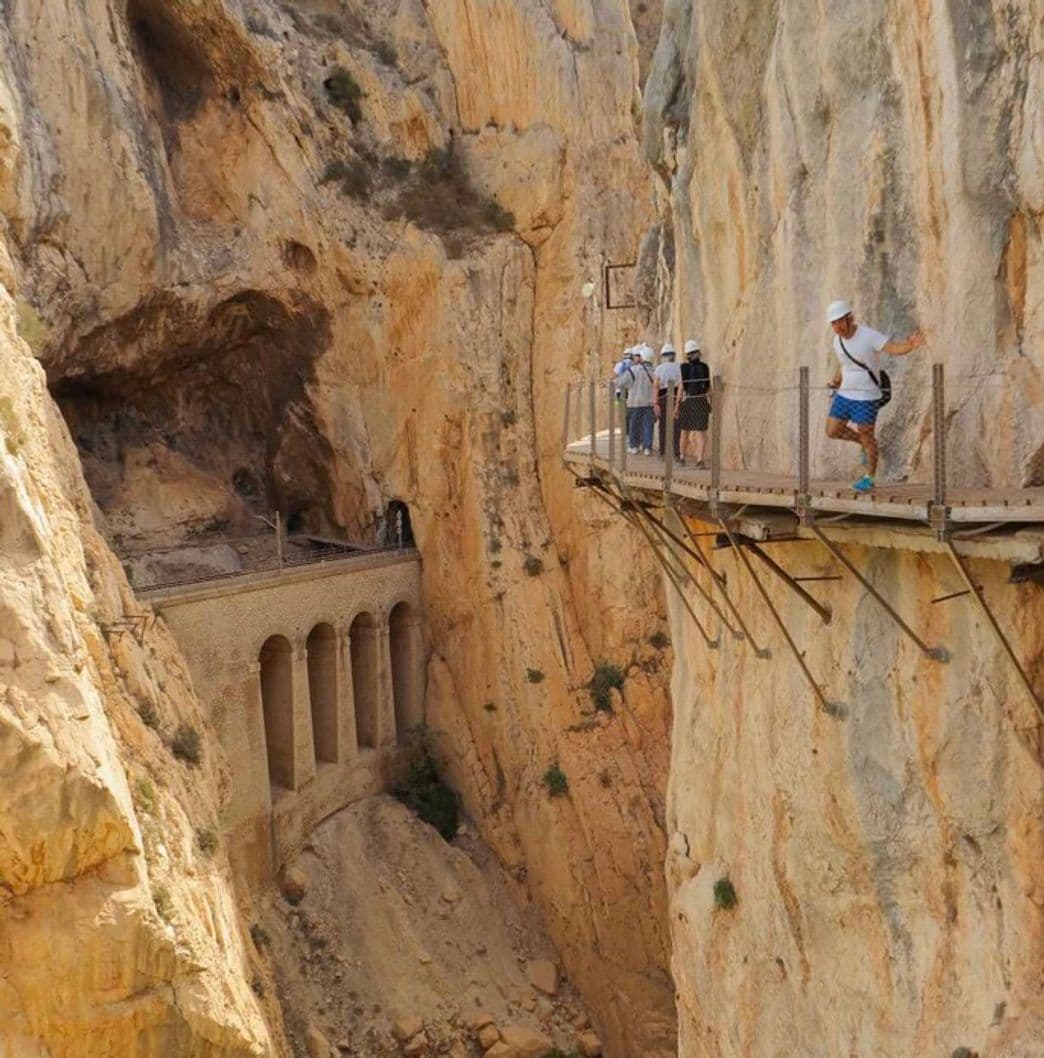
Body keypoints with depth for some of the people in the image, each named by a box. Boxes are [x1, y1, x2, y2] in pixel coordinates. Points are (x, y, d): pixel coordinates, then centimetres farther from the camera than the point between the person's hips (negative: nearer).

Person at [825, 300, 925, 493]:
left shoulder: (869, 335, -18)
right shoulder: (837, 341, 3)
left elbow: (894, 348, -30)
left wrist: (910, 346, -50)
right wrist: (836, 379, 4)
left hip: (866, 397, -7)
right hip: (844, 394, 7)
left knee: (866, 435, 3)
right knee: (832, 431, 8)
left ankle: (870, 477, 20)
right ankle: (864, 443, 33)